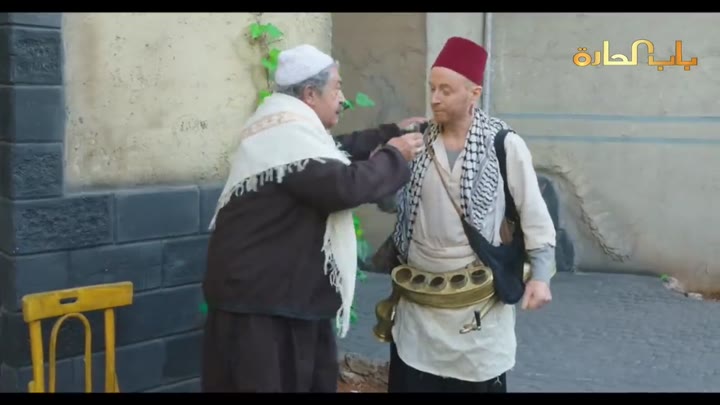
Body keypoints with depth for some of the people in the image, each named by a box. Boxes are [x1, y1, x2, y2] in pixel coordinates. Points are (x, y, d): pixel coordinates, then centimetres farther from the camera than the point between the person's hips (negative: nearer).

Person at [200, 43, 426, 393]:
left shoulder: (289, 125, 13)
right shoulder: (286, 131, -22)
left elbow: (336, 151, 27)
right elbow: (344, 185, -29)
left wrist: (392, 132, 20)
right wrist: (394, 156, -13)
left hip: (287, 291, 11)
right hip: (258, 299, -11)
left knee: (314, 382, 18)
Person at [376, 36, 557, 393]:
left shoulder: (504, 144, -9)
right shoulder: (417, 142, 2)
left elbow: (534, 214, -6)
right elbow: (392, 201, 10)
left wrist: (541, 276, -12)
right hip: (419, 296, 4)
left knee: (481, 382, 11)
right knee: (407, 381, 11)